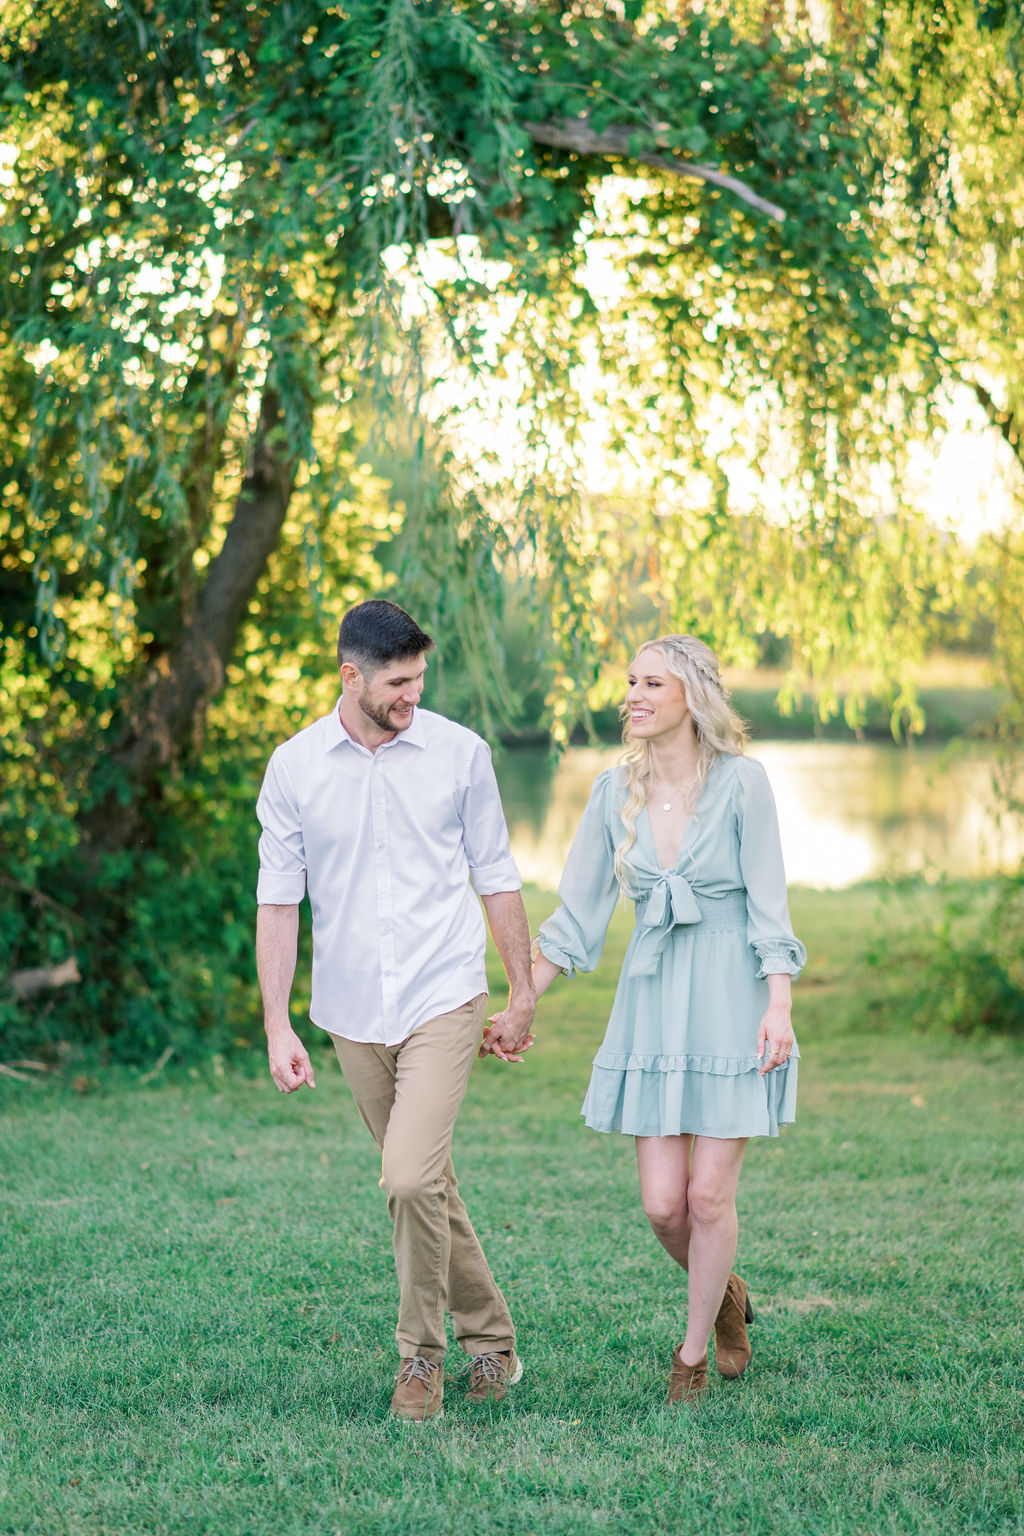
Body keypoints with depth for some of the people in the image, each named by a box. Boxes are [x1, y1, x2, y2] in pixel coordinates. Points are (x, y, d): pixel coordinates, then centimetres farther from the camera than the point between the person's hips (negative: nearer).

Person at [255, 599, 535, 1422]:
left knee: (412, 1177, -17)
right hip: (353, 1013, 3)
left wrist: (524, 993, 10)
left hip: (443, 1000, -3)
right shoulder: (294, 767, -1)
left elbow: (496, 877, 6)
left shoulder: (460, 753, -3)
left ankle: (422, 1353, 1)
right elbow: (278, 899, 2)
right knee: (428, 1185, 12)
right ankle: (491, 1339, 28)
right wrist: (278, 1026, -2)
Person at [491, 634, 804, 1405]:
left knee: (710, 1195, -2)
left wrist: (778, 1007, -20)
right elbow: (578, 913, 9)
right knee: (663, 1202, 1)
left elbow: (770, 906, -9)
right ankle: (724, 1295, 31)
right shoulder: (616, 790, 4)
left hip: (731, 998, -4)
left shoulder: (741, 781, -8)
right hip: (652, 1001, 4)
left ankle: (694, 1352, 17)